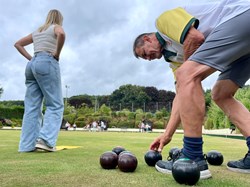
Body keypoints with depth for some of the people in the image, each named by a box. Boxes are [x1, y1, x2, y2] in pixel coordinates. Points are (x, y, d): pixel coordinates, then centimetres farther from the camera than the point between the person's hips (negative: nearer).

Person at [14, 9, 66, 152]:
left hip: (32, 65, 7)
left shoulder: (37, 32, 27)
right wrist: (57, 54, -8)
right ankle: (45, 139, -18)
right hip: (47, 64, -7)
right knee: (55, 105, -5)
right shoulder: (56, 27, 8)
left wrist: (30, 58, 19)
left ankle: (27, 145, -1)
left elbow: (18, 44, 31)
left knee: (32, 107, 2)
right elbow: (61, 34, -18)